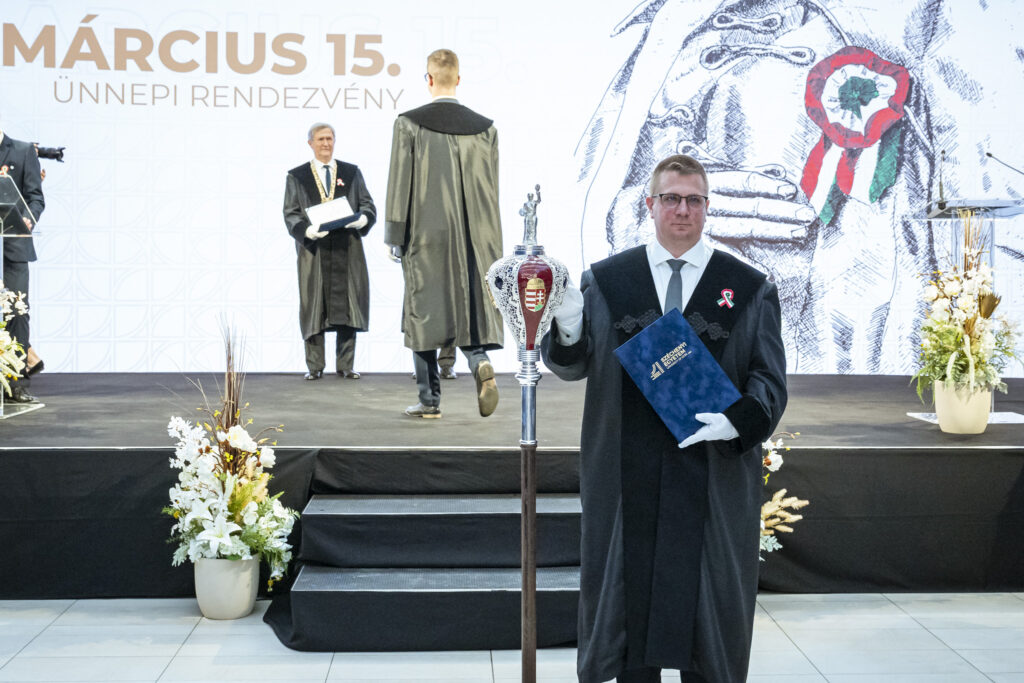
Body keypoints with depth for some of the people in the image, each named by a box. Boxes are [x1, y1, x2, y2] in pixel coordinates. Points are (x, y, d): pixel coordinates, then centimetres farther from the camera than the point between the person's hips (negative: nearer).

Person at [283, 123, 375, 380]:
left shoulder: (352, 173, 13)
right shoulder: (296, 176, 9)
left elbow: (368, 204, 9)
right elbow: (290, 214, 3)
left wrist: (362, 219, -14)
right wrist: (307, 230, -17)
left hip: (347, 250, 1)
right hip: (313, 250, -1)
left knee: (347, 304, 0)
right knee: (314, 307, 0)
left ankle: (345, 365, 8)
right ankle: (315, 366, 8)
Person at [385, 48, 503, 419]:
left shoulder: (409, 124, -4)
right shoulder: (485, 128, 4)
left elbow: (399, 183, -4)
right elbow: (492, 190, 6)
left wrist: (395, 237, 1)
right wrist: (490, 241, 13)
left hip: (426, 235, -2)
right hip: (473, 237, 2)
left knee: (424, 312, 6)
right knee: (473, 305, 12)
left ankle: (429, 399, 11)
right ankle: (480, 362, -17)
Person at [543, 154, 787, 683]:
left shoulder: (749, 288, 4)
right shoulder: (604, 281, 6)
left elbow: (769, 380, 2)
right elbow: (574, 364, 3)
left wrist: (738, 420, -18)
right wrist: (568, 332, -20)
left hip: (713, 473, 0)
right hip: (629, 473, 1)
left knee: (705, 593, 8)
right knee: (631, 589, 9)